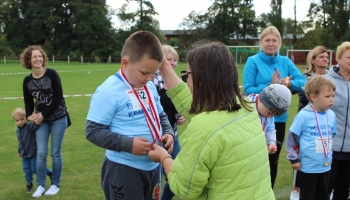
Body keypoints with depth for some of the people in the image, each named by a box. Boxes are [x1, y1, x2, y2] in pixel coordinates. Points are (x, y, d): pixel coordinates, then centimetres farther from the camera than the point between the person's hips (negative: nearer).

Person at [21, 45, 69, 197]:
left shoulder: (52, 74, -13)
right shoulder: (27, 80, -1)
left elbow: (58, 98, -16)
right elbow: (28, 102, 8)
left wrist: (43, 114, -15)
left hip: (58, 118, -3)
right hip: (41, 120, 3)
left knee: (55, 153, 3)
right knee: (41, 153, 1)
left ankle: (55, 185, 18)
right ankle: (40, 185, 16)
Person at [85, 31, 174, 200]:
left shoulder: (150, 87, 5)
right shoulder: (108, 92, -18)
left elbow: (160, 115, 17)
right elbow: (93, 131, -18)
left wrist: (168, 133, -3)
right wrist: (128, 144, -26)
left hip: (153, 166, 7)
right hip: (123, 169, -7)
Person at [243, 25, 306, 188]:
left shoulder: (285, 62, 4)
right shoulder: (253, 61, -8)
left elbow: (303, 82, -6)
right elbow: (248, 90, -15)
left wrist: (289, 83, -25)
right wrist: (270, 87, -26)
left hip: (279, 119, 4)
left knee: (273, 161, 15)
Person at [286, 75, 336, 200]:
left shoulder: (331, 115, 1)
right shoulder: (303, 115, -17)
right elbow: (292, 138, -10)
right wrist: (294, 159, -9)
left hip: (325, 166, 6)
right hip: (307, 167, -5)